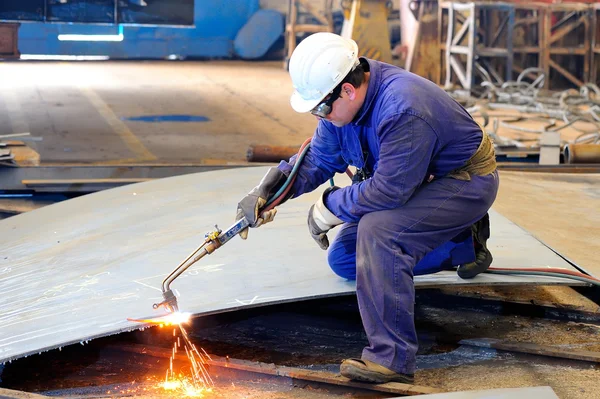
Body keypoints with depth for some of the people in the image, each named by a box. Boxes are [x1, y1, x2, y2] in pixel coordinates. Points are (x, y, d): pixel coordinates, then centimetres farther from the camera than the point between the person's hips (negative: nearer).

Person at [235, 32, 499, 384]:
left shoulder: (402, 111, -37)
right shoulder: (346, 96, -9)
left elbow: (388, 190, -34)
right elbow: (319, 159, 2)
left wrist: (327, 209, -21)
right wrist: (267, 190, -12)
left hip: (466, 183, -10)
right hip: (415, 180, 10)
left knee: (377, 231, -34)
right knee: (342, 260, 10)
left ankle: (392, 359, -32)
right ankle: (460, 244, 18)